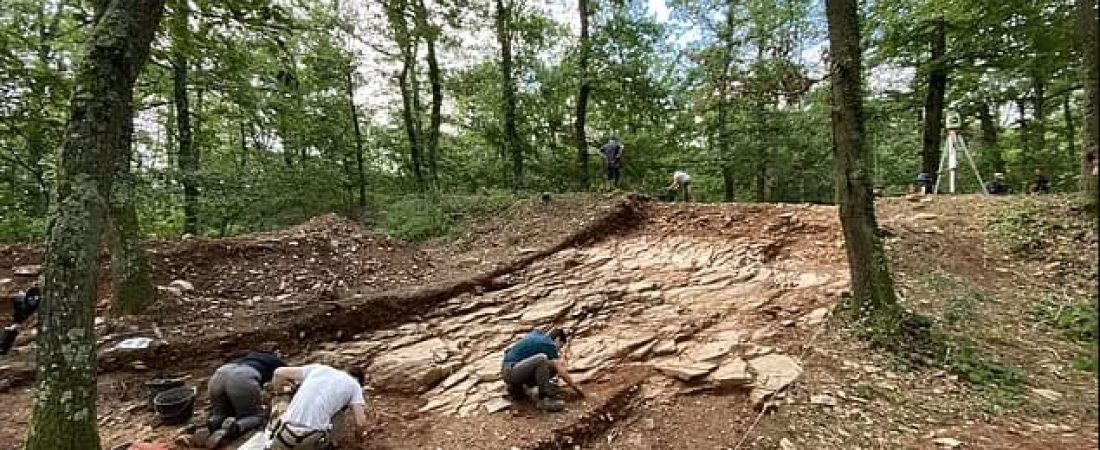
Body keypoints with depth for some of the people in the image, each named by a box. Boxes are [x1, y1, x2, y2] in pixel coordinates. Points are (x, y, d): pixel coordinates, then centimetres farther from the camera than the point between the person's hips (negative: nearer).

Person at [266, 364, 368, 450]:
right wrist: (359, 433, 29)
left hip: (287, 430, 3)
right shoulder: (354, 385, 14)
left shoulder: (318, 368, 22)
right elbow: (360, 423, 5)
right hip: (313, 436, -3)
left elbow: (279, 373, 20)